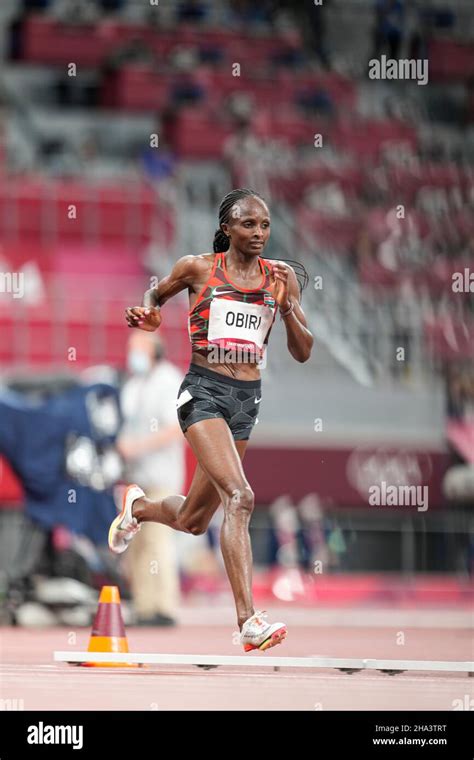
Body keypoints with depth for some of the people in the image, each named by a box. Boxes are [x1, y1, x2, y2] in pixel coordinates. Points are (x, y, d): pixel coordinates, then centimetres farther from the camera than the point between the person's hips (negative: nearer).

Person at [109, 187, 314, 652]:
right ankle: (249, 621, -29)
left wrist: (287, 308, -10)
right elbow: (156, 294, 19)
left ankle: (138, 507, 51)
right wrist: (147, 315, -4)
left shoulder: (281, 276, 6)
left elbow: (302, 353, 7)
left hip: (247, 400, 5)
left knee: (192, 521, 15)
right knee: (240, 497, -25)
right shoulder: (197, 269, -1)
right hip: (203, 391, -5)